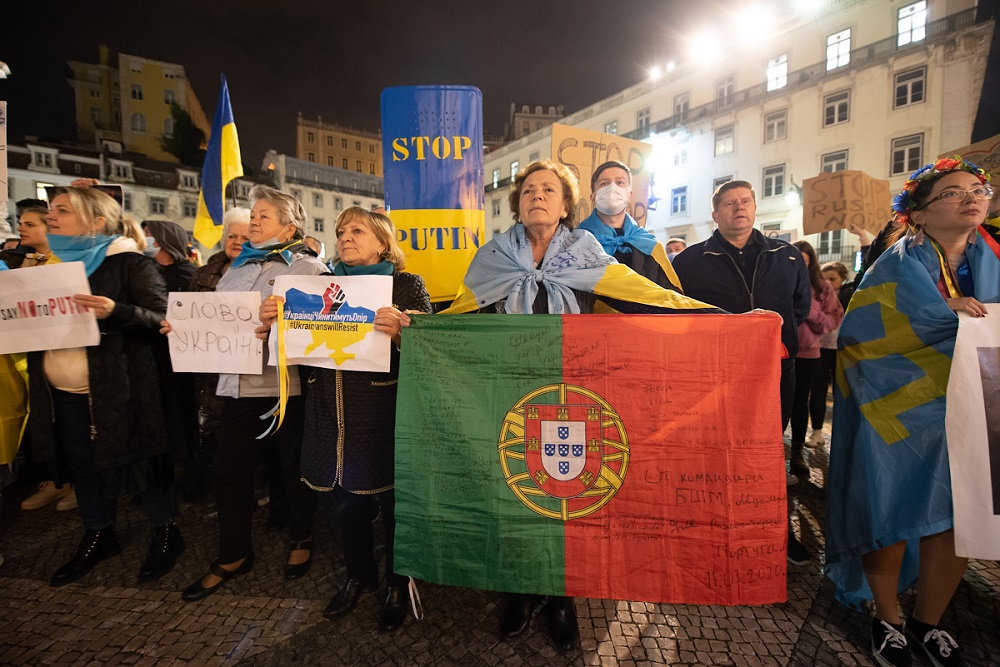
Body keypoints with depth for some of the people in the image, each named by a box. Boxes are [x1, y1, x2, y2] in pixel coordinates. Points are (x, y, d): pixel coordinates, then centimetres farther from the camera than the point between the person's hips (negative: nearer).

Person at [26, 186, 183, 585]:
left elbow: (164, 319, -16)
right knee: (83, 464, 17)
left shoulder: (129, 263, -9)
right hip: (64, 394, 7)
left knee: (139, 459, 4)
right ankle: (98, 536, 36)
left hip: (119, 389, -7)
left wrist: (116, 312, -31)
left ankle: (164, 532, 23)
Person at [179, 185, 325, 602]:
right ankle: (233, 555, 30)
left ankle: (301, 540, 33)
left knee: (294, 466, 9)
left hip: (286, 383, -6)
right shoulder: (237, 269, 18)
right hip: (239, 382, 6)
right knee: (228, 469, 10)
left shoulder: (309, 267, -2)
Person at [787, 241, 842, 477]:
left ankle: (797, 451, 21)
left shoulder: (823, 288, 4)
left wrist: (810, 311, -14)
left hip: (807, 353, 2)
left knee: (800, 400, 10)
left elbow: (833, 321, 0)